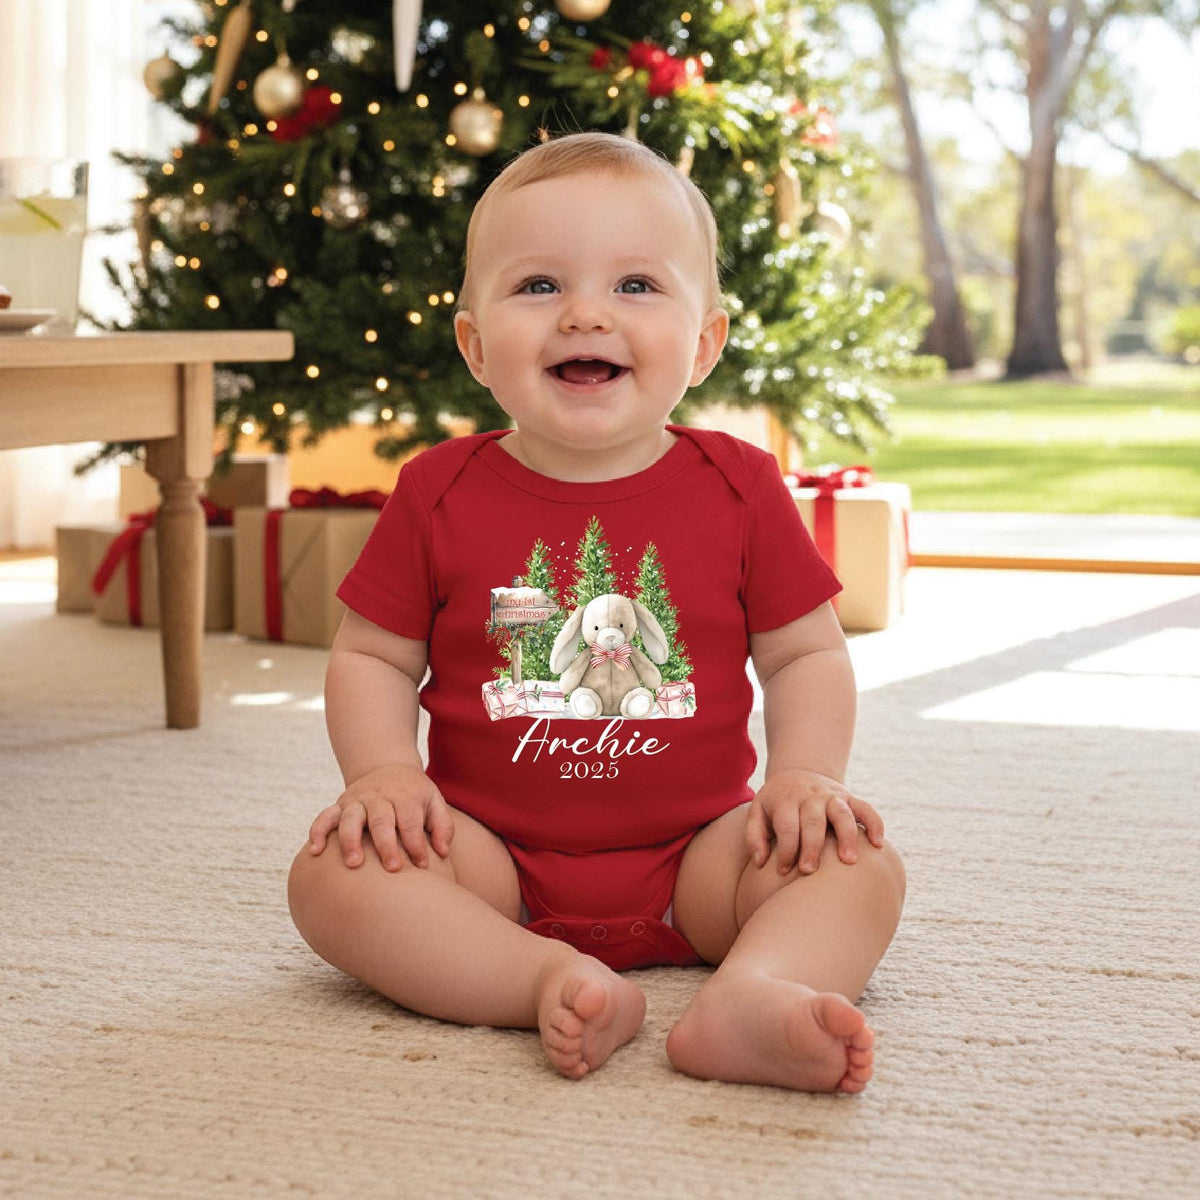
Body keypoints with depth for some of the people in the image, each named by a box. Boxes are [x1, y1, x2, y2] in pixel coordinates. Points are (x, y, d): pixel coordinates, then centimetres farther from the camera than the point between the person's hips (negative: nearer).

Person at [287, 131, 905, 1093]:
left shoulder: (738, 488, -1)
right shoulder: (441, 494, -1)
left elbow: (807, 654, 6)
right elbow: (372, 656, 6)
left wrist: (807, 776, -12)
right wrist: (384, 770, -13)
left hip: (692, 853, 1)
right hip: (494, 857, 0)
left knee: (860, 868, -22)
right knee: (334, 873, -25)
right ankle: (551, 981, -36)